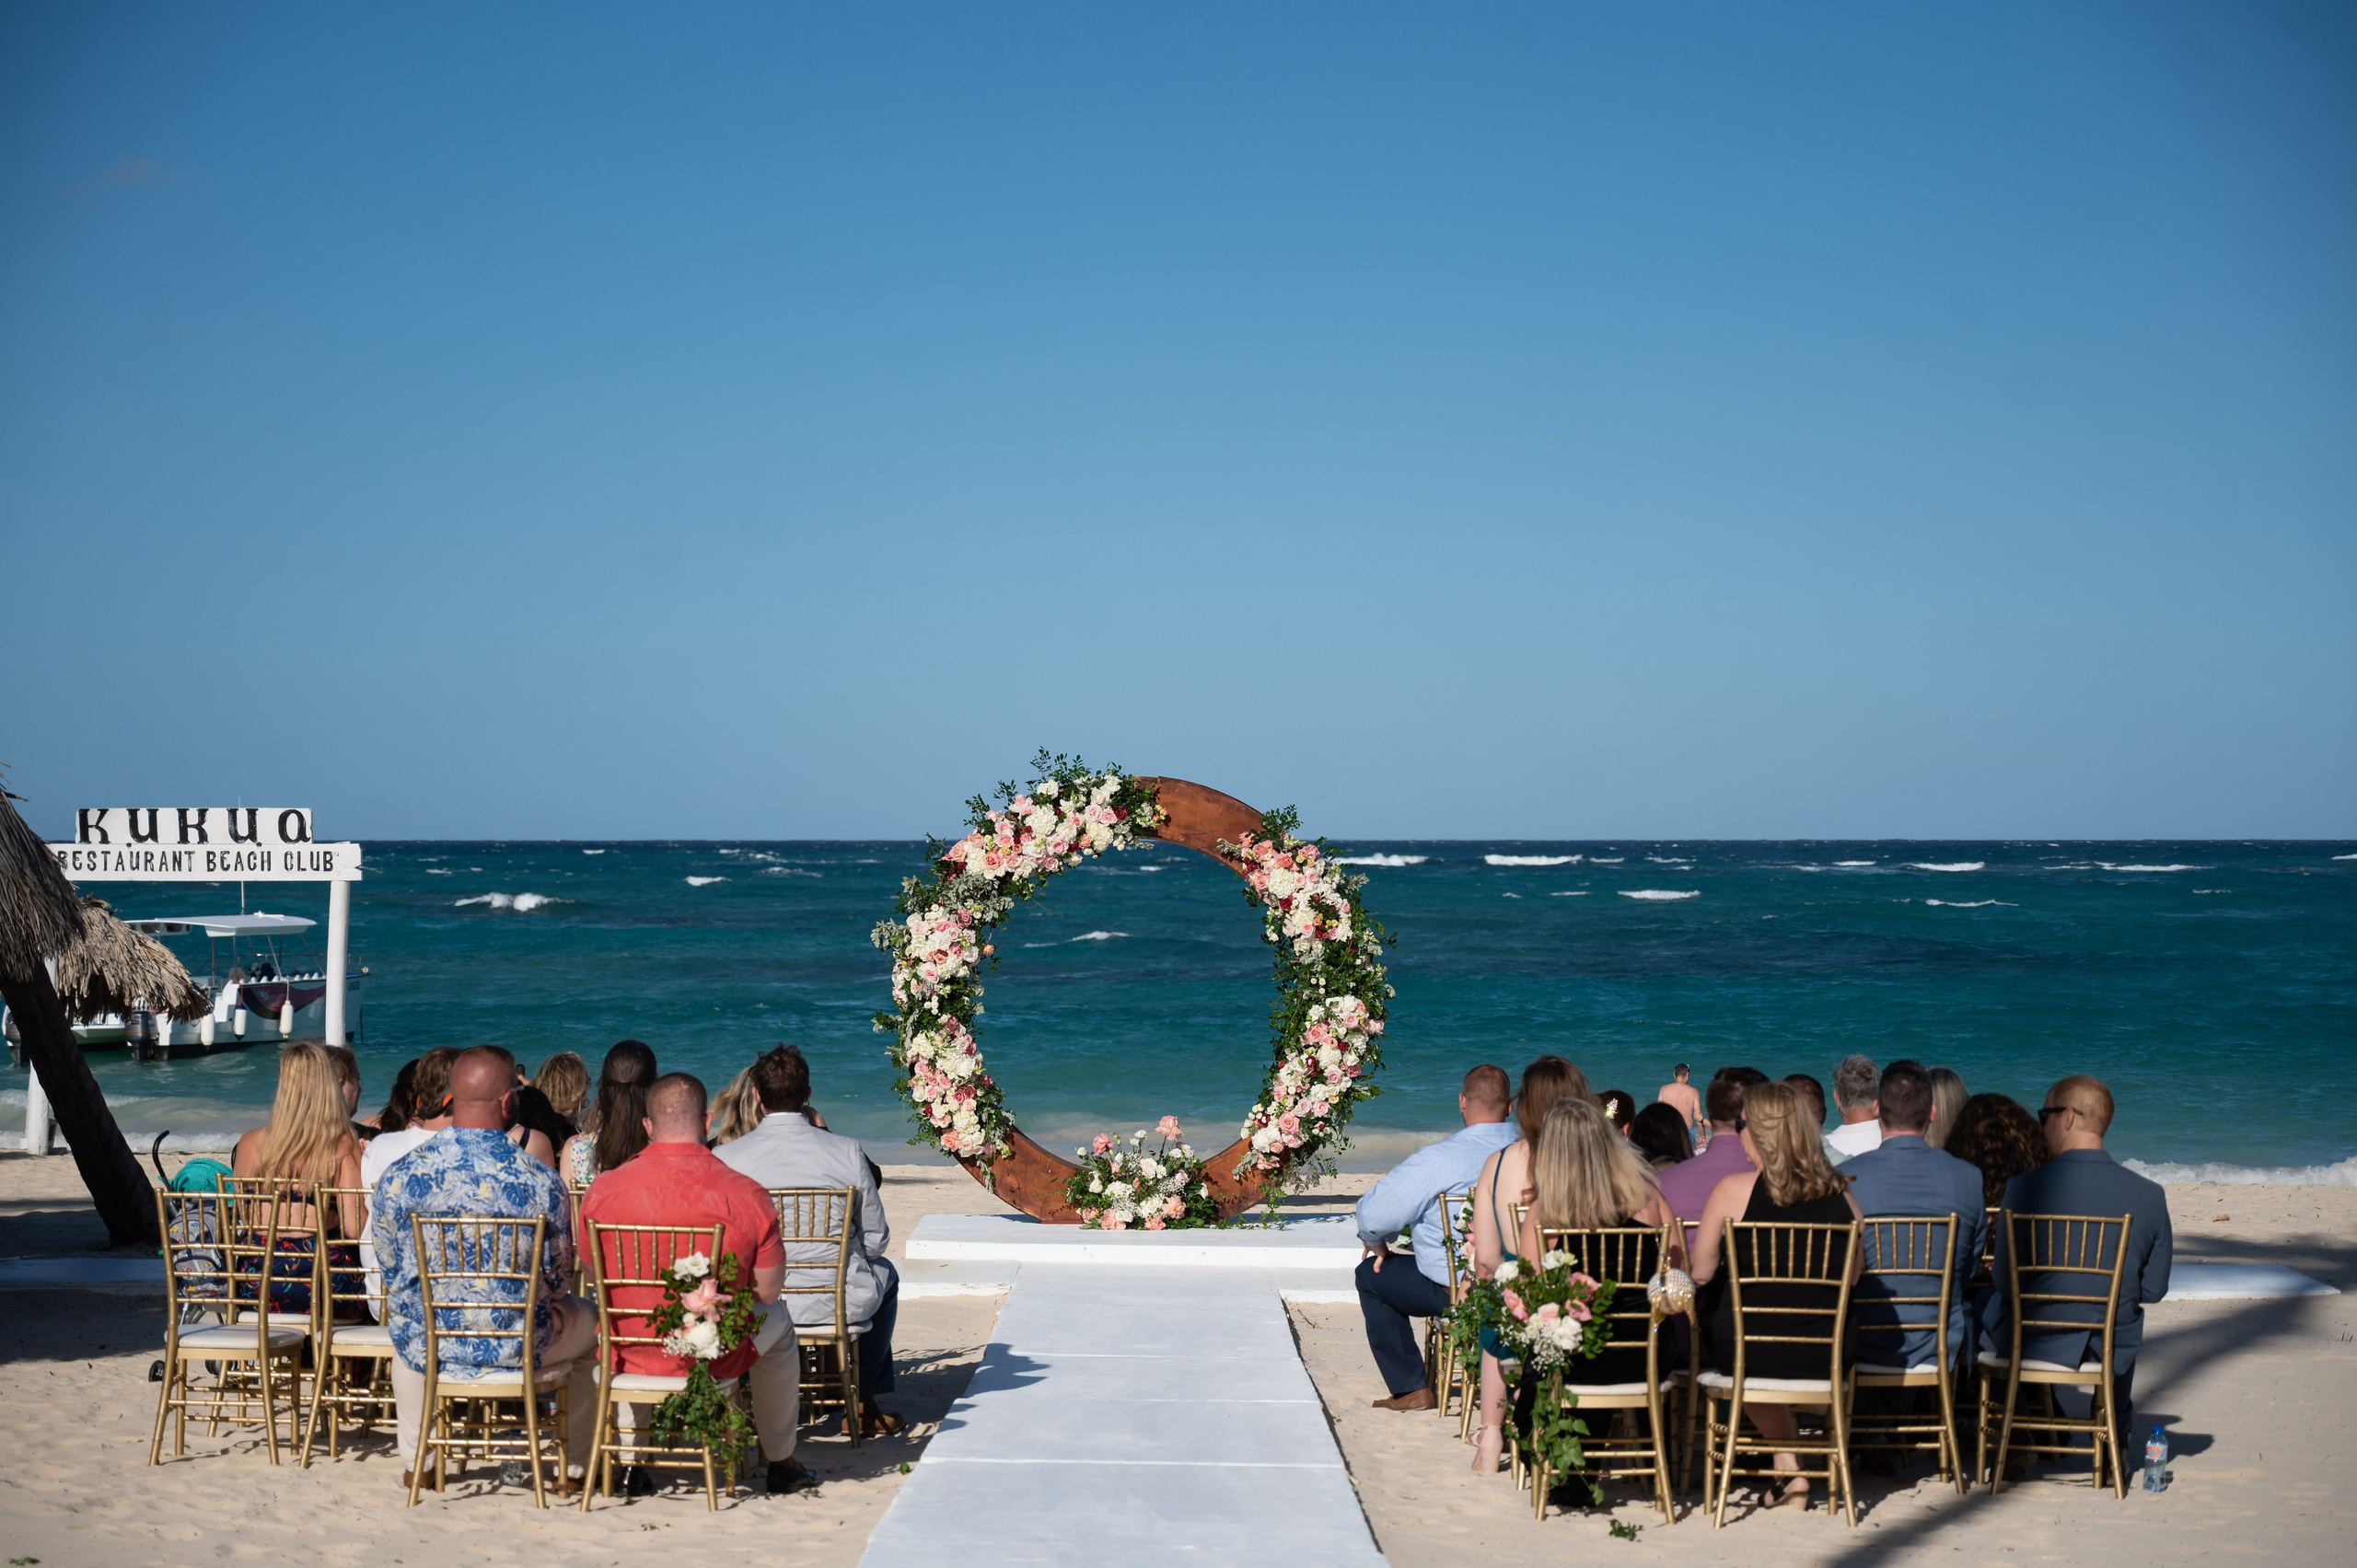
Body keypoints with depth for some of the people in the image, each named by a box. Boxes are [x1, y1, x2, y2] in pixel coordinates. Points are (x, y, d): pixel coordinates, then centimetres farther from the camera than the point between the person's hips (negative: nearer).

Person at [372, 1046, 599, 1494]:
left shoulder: (397, 1176, -13)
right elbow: (559, 1280, -6)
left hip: (424, 1348, 2)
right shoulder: (541, 1181, -18)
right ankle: (576, 1468, 36)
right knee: (588, 1319, 29)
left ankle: (413, 1462, 45)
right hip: (517, 1347, -2)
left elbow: (390, 1268, 2)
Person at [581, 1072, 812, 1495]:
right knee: (778, 1320, 31)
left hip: (627, 1357, 2)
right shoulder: (746, 1195, -15)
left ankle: (631, 1465, 41)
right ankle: (781, 1463, 41)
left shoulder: (603, 1189, -11)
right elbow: (766, 1292, -6)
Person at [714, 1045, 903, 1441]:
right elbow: (876, 1241, -3)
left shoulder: (725, 1157, -9)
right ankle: (863, 1401, 40)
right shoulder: (847, 1151, -10)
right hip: (839, 1304, -2)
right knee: (885, 1273, 34)